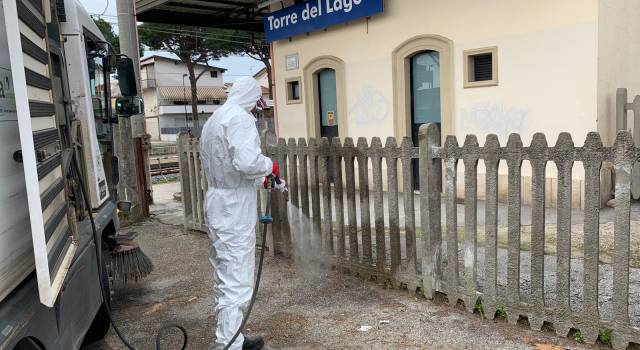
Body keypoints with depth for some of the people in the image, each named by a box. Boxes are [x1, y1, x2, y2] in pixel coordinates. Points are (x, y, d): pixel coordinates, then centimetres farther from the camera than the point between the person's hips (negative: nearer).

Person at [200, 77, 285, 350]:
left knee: (224, 278, 17)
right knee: (236, 283, -3)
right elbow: (247, 162, -28)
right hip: (234, 211, -10)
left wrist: (263, 181, 26)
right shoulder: (240, 118, -13)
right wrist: (269, 165, -7)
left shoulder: (213, 121, 19)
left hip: (218, 205, 10)